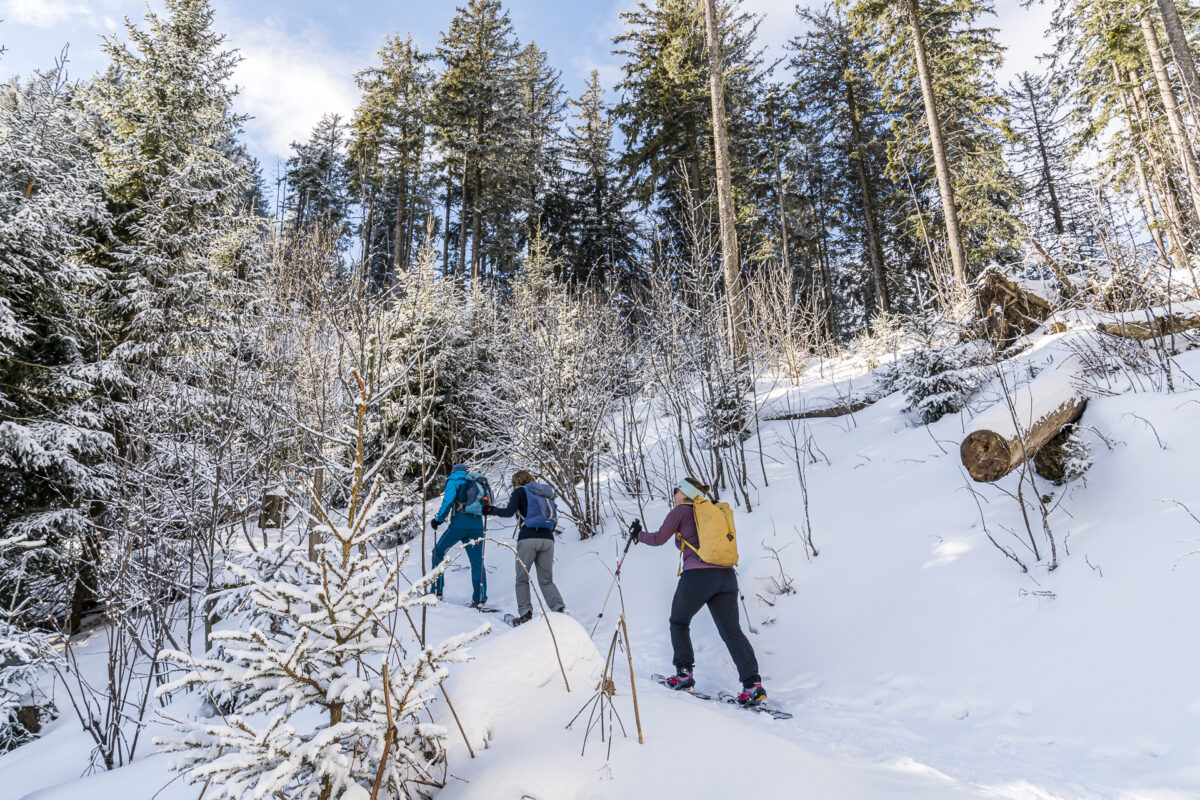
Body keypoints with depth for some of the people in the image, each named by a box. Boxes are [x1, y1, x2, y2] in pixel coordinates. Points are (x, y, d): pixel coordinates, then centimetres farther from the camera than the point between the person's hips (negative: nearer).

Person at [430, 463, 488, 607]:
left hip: (460, 524, -4)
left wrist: (438, 519, -5)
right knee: (477, 562, 6)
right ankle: (480, 599, -1)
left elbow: (449, 499, -10)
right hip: (477, 526, 4)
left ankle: (437, 591, 9)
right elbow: (486, 503, 16)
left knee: (438, 551, 13)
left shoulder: (453, 481, 6)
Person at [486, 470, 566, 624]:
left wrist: (491, 510, 10)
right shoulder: (547, 492, 23)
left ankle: (525, 612, -5)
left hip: (528, 538, -4)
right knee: (546, 580, 10)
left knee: (522, 579, 7)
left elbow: (509, 512, -5)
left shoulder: (519, 491, 8)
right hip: (548, 539, 4)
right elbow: (555, 518, 18)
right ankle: (559, 608, -10)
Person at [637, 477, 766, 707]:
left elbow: (659, 539, 9)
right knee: (731, 630, 0)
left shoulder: (681, 511, 5)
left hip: (698, 575, -5)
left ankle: (684, 674, 18)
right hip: (726, 575, 5)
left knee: (678, 622, 18)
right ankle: (753, 684, -14)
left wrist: (639, 535, 27)